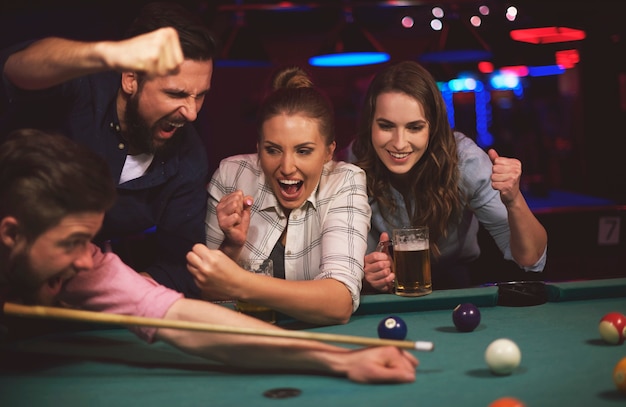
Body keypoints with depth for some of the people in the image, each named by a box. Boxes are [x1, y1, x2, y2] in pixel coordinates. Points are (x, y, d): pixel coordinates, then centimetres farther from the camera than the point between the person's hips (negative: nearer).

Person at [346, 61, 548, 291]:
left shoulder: (464, 160, -23)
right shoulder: (354, 164, -21)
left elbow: (531, 261, -22)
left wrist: (514, 201, -42)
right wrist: (369, 274, -35)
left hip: (456, 285, 0)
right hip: (389, 291, 0)